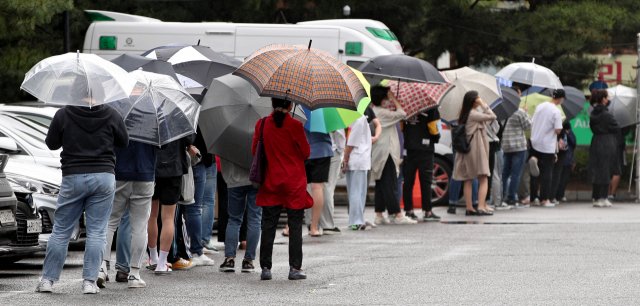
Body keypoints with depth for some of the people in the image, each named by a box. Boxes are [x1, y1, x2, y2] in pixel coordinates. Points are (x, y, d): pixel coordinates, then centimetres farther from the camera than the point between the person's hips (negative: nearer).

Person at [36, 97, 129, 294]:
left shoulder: (63, 115, -4)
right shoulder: (111, 114, 0)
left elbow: (51, 143, 6)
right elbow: (124, 142, 11)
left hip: (73, 177, -1)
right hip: (104, 177, 1)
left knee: (61, 231, 8)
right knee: (97, 232, 4)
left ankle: (47, 279, 10)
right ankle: (90, 281, 0)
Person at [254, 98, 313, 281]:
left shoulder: (262, 124, -2)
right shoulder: (295, 126, -11)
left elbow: (254, 150, 7)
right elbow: (306, 153, -4)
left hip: (271, 181, 3)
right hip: (294, 182, -3)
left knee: (268, 224, 6)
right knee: (295, 224, 3)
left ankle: (265, 267, 3)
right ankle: (295, 268, 1)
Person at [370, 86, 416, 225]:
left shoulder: (374, 111, 13)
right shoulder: (381, 113, -15)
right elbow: (401, 113, -14)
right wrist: (393, 98, -6)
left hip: (379, 154, 10)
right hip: (385, 152, -10)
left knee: (381, 185, 11)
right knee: (390, 184, -8)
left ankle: (379, 215, 11)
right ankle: (398, 215, -8)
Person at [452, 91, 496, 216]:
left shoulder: (465, 114, 11)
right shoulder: (474, 114, -14)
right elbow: (492, 116, -13)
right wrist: (483, 105, -7)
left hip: (466, 149, 8)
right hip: (476, 149, -8)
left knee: (468, 180, 7)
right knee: (483, 180, -5)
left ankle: (469, 208, 7)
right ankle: (481, 207, -13)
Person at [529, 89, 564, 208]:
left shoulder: (539, 107, 5)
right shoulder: (556, 111, -14)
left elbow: (532, 123, 11)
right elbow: (558, 130, -17)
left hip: (535, 143, 5)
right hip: (548, 146, -5)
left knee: (535, 172, 11)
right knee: (547, 172, 3)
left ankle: (534, 197, 11)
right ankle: (545, 199, 4)